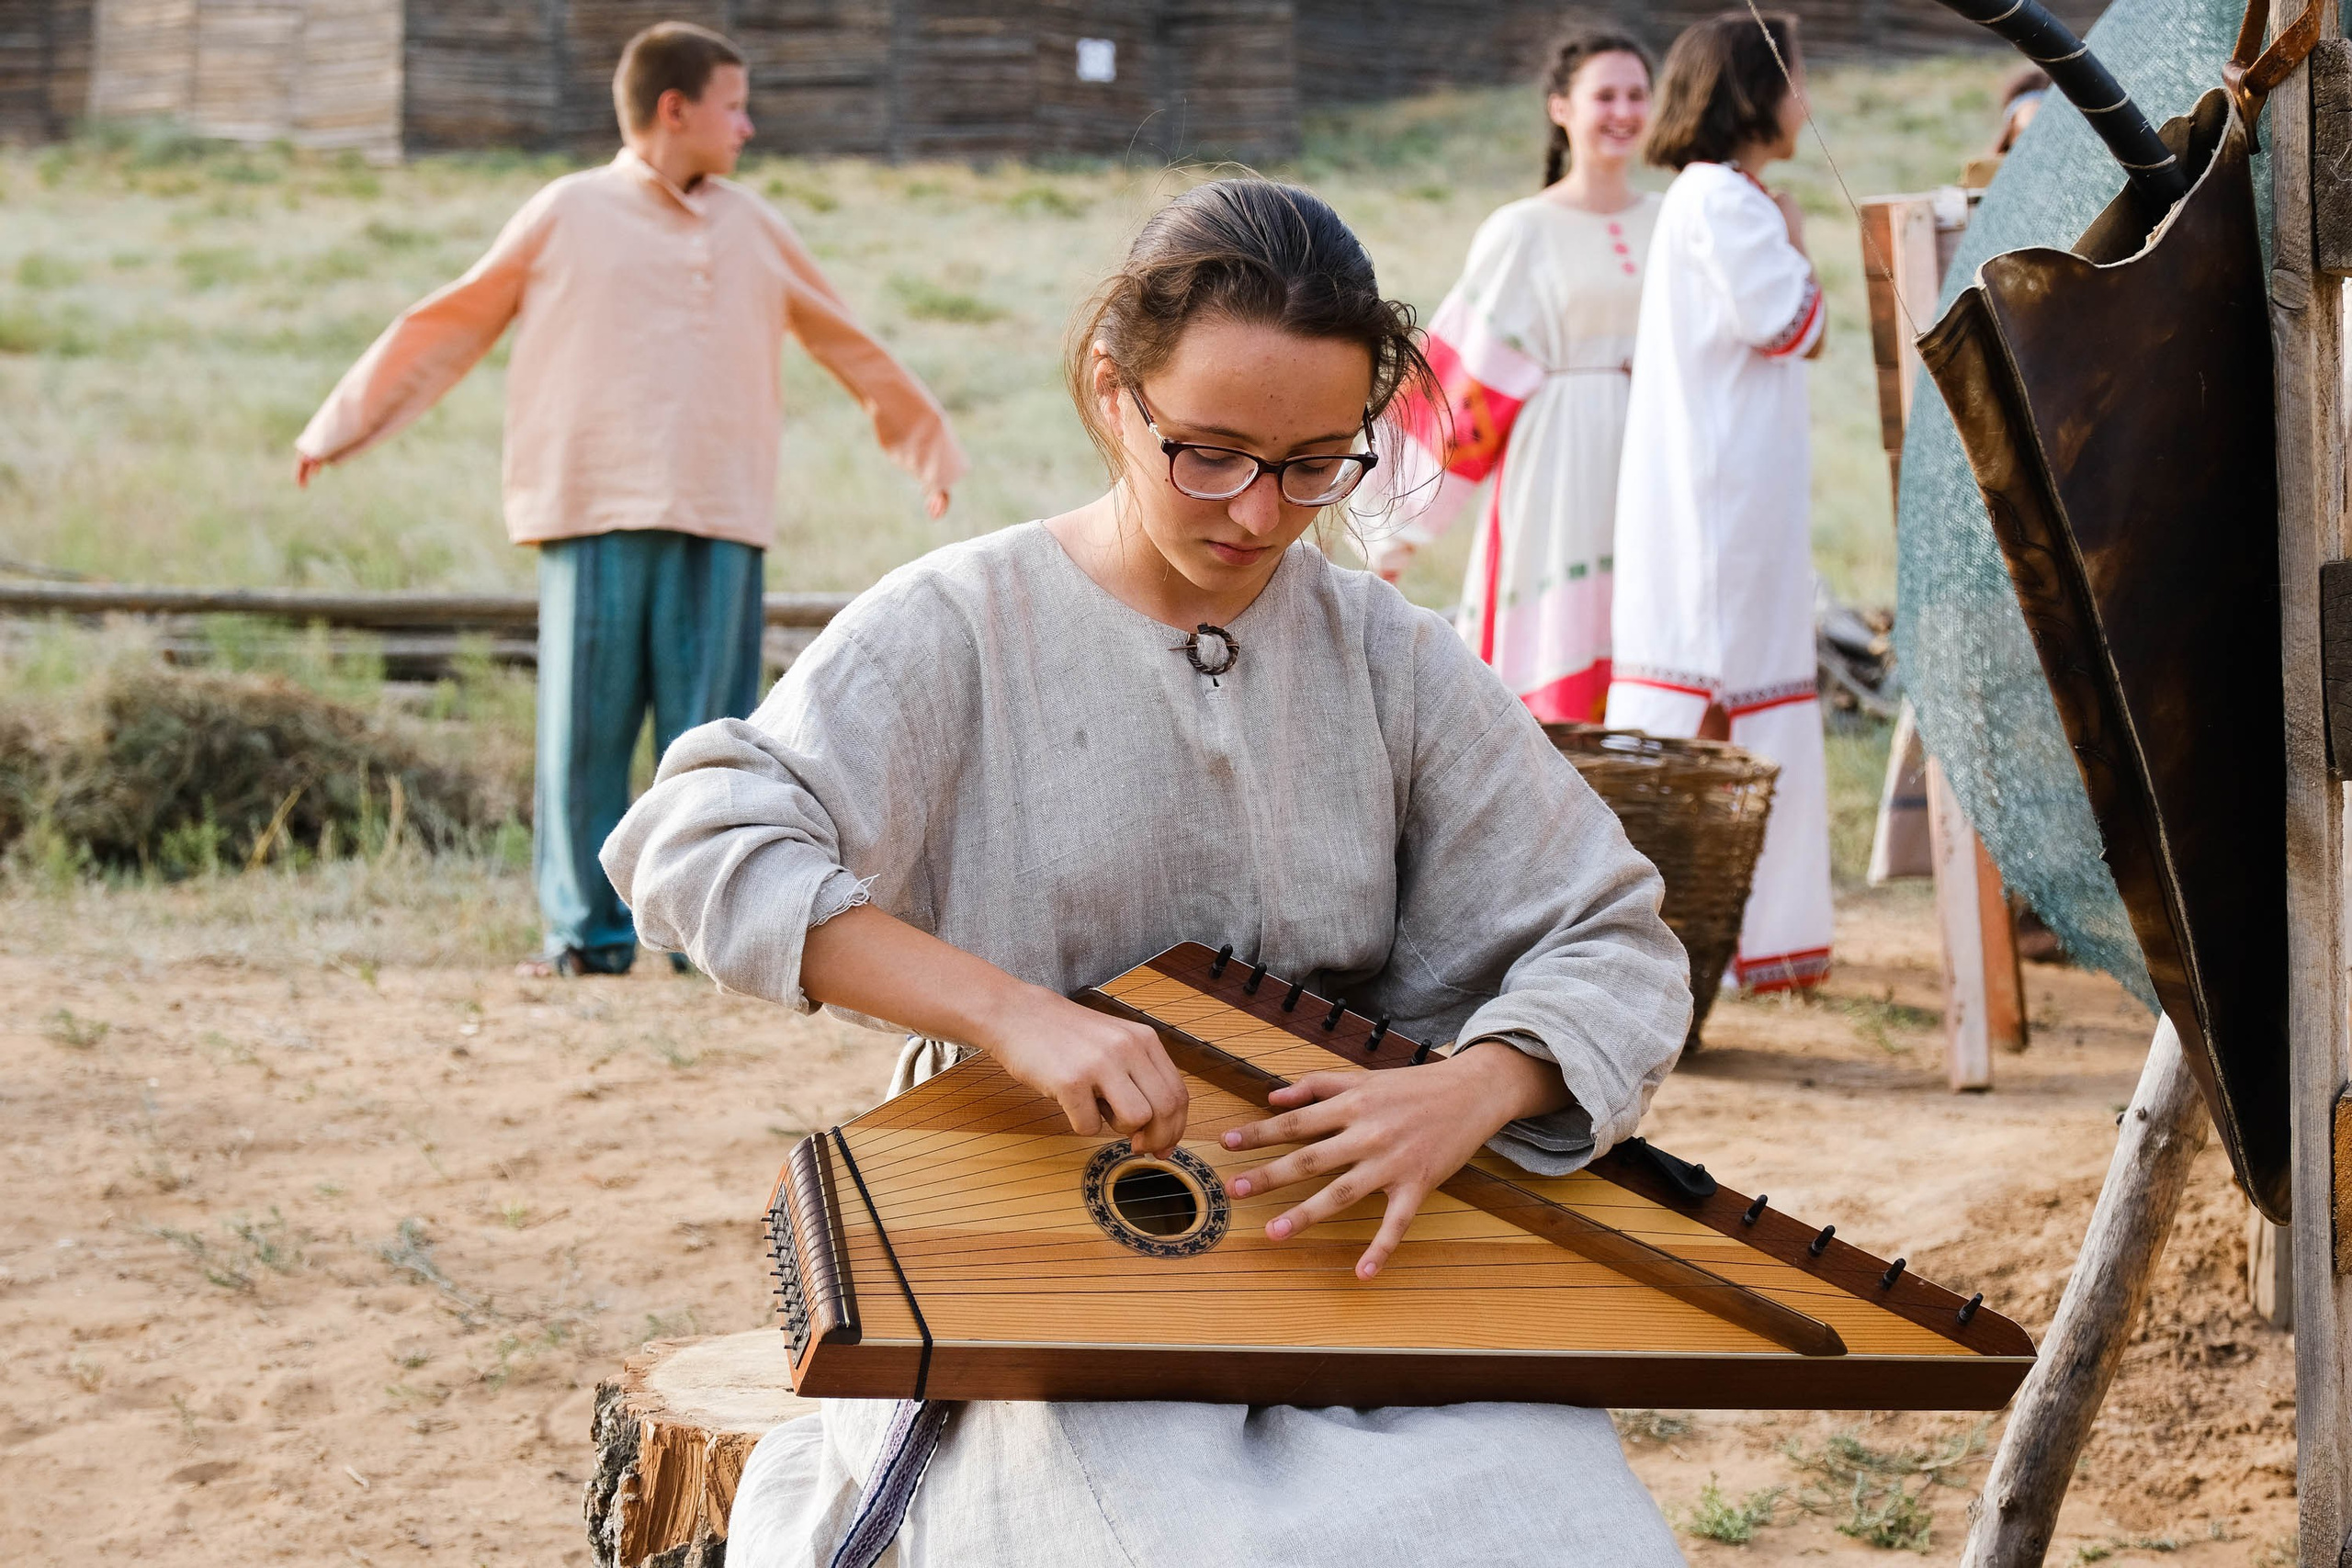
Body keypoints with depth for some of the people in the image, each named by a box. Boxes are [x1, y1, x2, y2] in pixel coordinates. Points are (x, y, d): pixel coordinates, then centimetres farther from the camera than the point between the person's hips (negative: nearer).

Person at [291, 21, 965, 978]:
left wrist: (925, 445, 32)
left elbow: (847, 345, 27)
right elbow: (451, 327, 11)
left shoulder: (754, 232, 17)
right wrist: (346, 426, 11)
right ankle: (587, 931, 3)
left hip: (719, 519, 2)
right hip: (595, 513, -2)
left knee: (710, 732, -1)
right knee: (583, 729, -3)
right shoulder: (566, 217, 7)